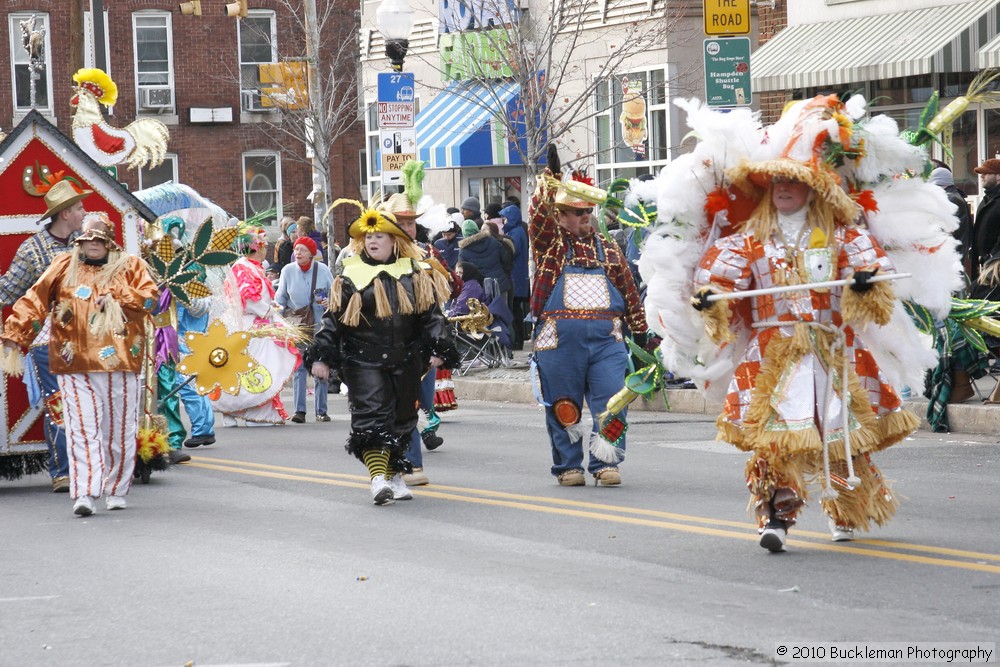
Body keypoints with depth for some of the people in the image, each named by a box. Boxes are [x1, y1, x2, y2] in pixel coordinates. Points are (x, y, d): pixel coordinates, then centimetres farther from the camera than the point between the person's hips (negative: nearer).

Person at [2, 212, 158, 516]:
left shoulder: (131, 266, 12)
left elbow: (148, 298, 0)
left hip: (119, 364, 0)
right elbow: (35, 299, 5)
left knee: (120, 430, 5)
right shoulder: (64, 266, 13)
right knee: (82, 429, -9)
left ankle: (116, 490, 18)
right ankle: (85, 495, -15)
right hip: (75, 366, 0)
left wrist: (115, 295, -7)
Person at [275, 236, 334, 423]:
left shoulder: (323, 270, -2)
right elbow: (280, 299, 11)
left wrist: (329, 301, -14)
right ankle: (299, 410, -8)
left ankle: (321, 411, 9)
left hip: (320, 324, 0)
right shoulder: (288, 271, 1)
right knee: (298, 367, -7)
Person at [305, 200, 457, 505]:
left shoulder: (414, 275, 6)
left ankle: (395, 476, 23)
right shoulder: (351, 277, 1)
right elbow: (333, 319, 0)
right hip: (363, 360, -3)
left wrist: (438, 348, -5)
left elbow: (430, 313, 6)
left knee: (401, 419, 10)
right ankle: (378, 478, -21)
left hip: (405, 361, 3)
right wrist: (322, 356, -7)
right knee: (371, 417, -14)